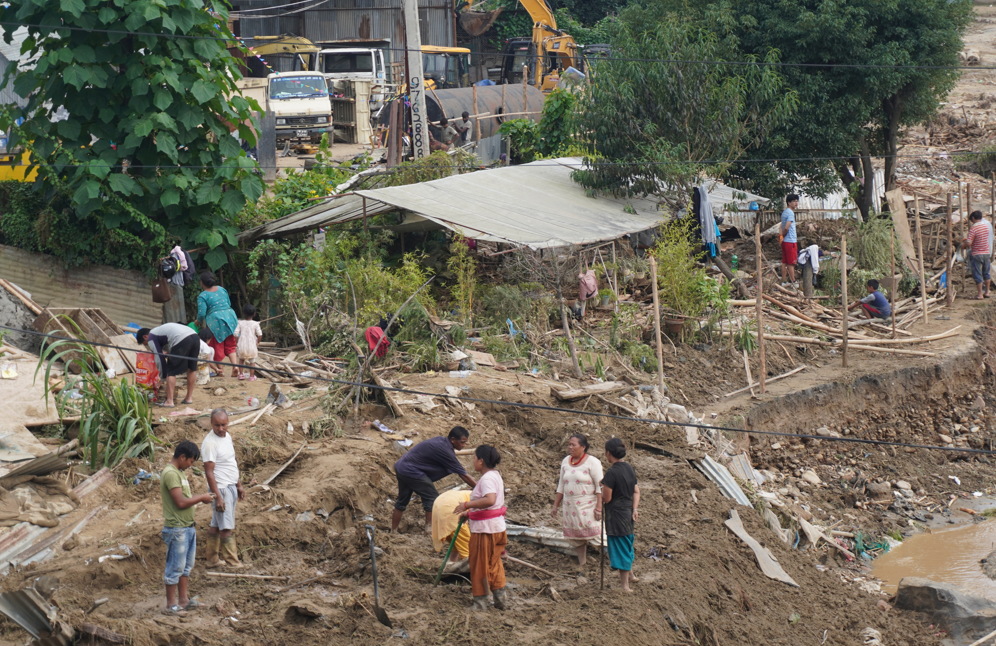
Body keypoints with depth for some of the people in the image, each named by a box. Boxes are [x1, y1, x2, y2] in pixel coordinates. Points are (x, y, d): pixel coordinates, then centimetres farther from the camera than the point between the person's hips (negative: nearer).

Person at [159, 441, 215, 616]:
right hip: (176, 529, -10)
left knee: (186, 565, 16)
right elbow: (181, 502, -24)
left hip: (187, 527, 10)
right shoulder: (170, 474, -18)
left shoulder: (179, 473, 14)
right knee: (175, 567, -3)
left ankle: (183, 599, 25)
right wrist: (201, 498, -11)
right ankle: (171, 605, 4)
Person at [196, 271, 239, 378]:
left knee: (217, 346, 10)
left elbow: (201, 313, -12)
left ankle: (220, 369, 17)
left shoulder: (202, 296, -8)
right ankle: (234, 365, -5)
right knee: (230, 345, 12)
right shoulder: (222, 289, 10)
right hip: (230, 316, 5)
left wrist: (199, 322, 8)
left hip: (215, 320, -5)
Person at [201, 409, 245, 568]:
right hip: (220, 488, -8)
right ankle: (234, 564, -1)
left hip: (231, 487, 8)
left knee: (216, 525, 14)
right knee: (226, 528, -5)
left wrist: (239, 485, 21)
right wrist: (217, 497, -23)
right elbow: (209, 472, -20)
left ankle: (213, 560, 21)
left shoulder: (227, 436, 8)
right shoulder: (209, 443, -19)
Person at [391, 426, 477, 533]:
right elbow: (463, 475, -18)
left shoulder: (441, 440, 4)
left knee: (402, 501, 18)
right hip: (411, 471, -10)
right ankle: (430, 529, -3)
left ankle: (393, 532, 26)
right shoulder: (445, 450, -22)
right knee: (433, 498, -5)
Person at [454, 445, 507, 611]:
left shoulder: (487, 478, -20)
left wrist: (467, 505, -31)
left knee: (480, 565, 2)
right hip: (498, 527, 10)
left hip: (485, 529, -10)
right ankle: (500, 597, 21)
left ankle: (481, 602, 10)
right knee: (494, 563, 18)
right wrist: (470, 512, 22)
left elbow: (489, 500, -37)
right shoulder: (496, 475, 12)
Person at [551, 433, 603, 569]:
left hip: (587, 505, -5)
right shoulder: (566, 461, 10)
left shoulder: (592, 462, -7)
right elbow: (561, 486, 18)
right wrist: (555, 506, 15)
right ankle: (582, 565, 15)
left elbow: (600, 486, -11)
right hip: (570, 505, 5)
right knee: (576, 537, 7)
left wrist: (599, 507, -18)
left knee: (589, 534, -14)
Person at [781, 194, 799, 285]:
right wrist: (783, 235, -7)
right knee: (791, 263, -4)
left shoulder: (784, 212, 15)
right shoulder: (790, 213, -15)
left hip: (785, 241, 9)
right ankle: (793, 281, -1)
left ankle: (783, 281, 13)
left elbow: (781, 227, 16)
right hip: (790, 241, -9)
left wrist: (781, 235, 2)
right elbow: (786, 228, -23)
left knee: (784, 262, 10)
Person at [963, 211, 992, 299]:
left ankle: (980, 294, 1)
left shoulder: (973, 228, -17)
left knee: (978, 274, 0)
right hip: (987, 253, 6)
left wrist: (963, 245, 0)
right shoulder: (986, 225, 4)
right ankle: (987, 292, 23)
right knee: (986, 273, 17)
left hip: (977, 254, -6)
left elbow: (969, 243, -21)